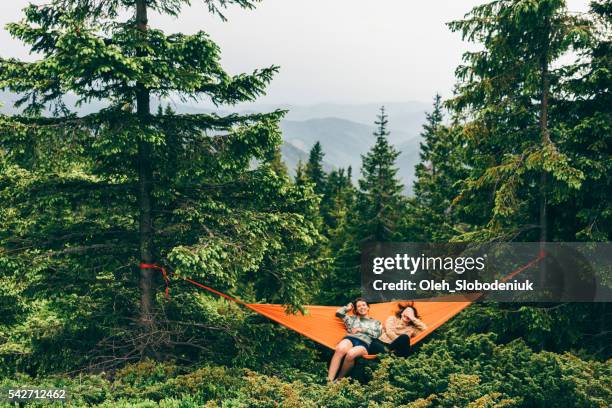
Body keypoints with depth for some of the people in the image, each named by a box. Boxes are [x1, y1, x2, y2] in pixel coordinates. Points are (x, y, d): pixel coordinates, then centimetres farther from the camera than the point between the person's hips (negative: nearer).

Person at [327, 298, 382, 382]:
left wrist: (361, 330, 6)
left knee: (350, 354, -40)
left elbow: (377, 334, 11)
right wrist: (348, 308, 38)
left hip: (364, 343, -1)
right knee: (340, 349, -39)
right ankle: (329, 380, -47)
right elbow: (338, 313, 25)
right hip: (350, 338, 1)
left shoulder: (375, 322, 28)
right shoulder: (352, 318, 31)